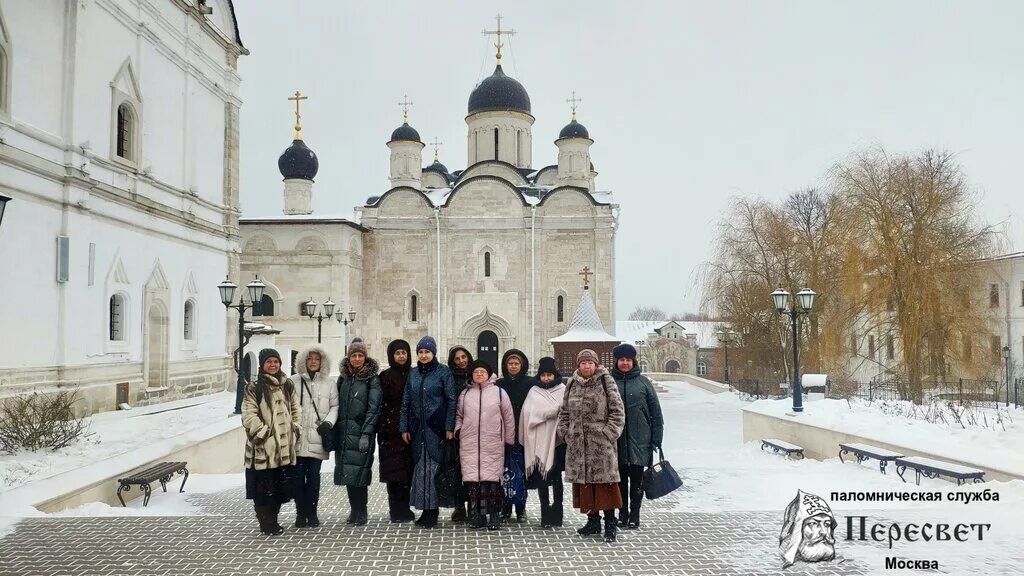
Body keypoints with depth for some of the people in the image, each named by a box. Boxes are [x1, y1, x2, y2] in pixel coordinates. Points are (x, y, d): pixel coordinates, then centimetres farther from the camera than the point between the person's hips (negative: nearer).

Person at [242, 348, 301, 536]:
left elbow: (295, 408, 17)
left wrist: (295, 429, 5)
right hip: (263, 446, -5)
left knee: (281, 485, 11)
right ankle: (267, 524, 10)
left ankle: (273, 519, 25)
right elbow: (249, 415, -10)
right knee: (264, 486, -2)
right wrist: (264, 432, -15)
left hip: (285, 446, 5)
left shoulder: (287, 385, 13)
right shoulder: (254, 388, -4)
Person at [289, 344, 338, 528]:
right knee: (298, 475, 1)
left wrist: (328, 422, -7)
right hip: (297, 437, 0)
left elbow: (335, 406, 9)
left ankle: (311, 513, 11)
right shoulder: (294, 381, 6)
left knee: (314, 475, 1)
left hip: (317, 437, 0)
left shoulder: (329, 383, 9)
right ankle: (301, 513, 11)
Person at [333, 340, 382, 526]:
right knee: (347, 472, 6)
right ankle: (354, 510, 16)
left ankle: (360, 513, 4)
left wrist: (366, 434, -15)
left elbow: (374, 408, -8)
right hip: (344, 433, 5)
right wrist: (335, 431, 6)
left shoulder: (372, 379, -2)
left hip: (361, 432, -5)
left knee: (359, 472, -7)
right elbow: (338, 405, 14)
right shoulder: (343, 378, 13)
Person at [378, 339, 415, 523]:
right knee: (393, 470, -3)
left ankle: (404, 509, 12)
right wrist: (382, 429, -11)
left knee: (408, 469, 4)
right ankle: (396, 511, 0)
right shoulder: (385, 376, 2)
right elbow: (381, 404, -3)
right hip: (392, 430, -3)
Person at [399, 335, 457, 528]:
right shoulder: (413, 374, 12)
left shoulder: (443, 372, -2)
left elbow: (451, 401, -6)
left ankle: (432, 512, 0)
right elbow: (406, 402, 13)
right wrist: (404, 427, 6)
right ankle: (425, 510, 12)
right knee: (420, 467, 5)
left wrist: (450, 427, -12)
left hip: (436, 428, -5)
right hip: (418, 429, 5)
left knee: (433, 467, -5)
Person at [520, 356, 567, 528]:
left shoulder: (563, 390, 5)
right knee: (541, 477, 2)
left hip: (557, 439, -1)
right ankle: (546, 513, 8)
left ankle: (556, 513, 7)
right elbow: (529, 413, -4)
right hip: (539, 440, 2)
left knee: (556, 477, 3)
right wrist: (556, 409, -10)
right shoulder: (534, 392, 10)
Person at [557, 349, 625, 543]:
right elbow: (564, 412, 17)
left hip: (601, 443, -4)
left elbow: (617, 412, -5)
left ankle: (610, 523, 4)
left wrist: (609, 434, -11)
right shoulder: (572, 384, 11)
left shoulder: (606, 382, -3)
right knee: (584, 482, 9)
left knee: (605, 483, -4)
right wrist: (566, 432, 7)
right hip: (578, 443, 5)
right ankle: (593, 520, 21)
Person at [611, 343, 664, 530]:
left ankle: (634, 516, 16)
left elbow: (655, 411, 2)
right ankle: (622, 514, 21)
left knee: (636, 480, 4)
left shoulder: (643, 382, 0)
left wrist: (656, 438, -1)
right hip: (616, 441, 1)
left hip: (639, 440, -1)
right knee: (620, 480, 9)